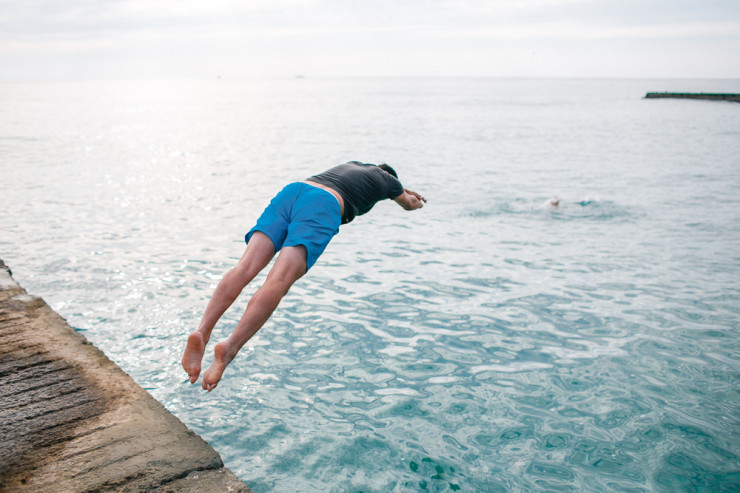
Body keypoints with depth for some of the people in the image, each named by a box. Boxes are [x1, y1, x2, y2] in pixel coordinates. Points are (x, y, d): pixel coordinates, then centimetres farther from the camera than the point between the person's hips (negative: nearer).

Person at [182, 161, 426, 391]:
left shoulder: (353, 165, 45)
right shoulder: (385, 178, 30)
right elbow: (409, 205, 52)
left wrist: (403, 190, 85)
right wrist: (413, 201, 77)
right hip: (323, 205, -6)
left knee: (245, 267, -13)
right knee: (279, 280, -22)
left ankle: (202, 332, -32)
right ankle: (229, 348, -39)